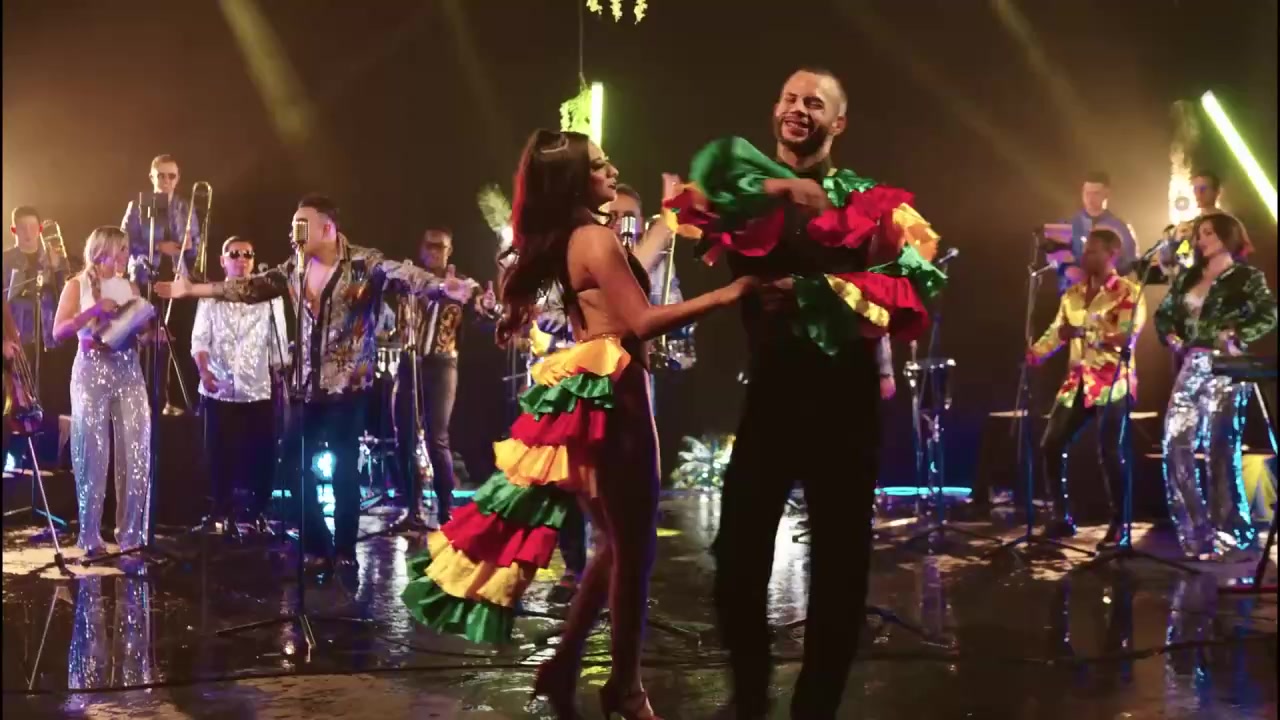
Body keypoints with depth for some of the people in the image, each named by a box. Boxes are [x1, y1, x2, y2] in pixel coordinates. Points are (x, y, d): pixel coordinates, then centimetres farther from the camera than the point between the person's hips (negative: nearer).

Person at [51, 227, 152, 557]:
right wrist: (94, 310, -16)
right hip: (91, 370, -3)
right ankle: (90, 536, 7)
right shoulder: (77, 286, 3)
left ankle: (131, 534, 5)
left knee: (136, 453, -3)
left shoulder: (130, 288, 14)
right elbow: (59, 332, -7)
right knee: (93, 455, -2)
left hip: (128, 370, 3)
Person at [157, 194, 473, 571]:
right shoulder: (295, 269, 8)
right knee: (293, 463, 6)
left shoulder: (366, 264, -10)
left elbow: (409, 277, -21)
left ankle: (344, 551, 15)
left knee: (343, 468, 1)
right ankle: (318, 546, 20)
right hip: (307, 385, 6)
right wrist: (191, 289, 13)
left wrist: (448, 287, -39)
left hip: (348, 385, -6)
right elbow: (249, 287, 14)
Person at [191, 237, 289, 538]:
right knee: (221, 456, 3)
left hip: (259, 391, 0)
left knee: (262, 456, 1)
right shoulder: (210, 297, 8)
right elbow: (200, 339, 1)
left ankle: (259, 514, 16)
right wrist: (204, 371, -16)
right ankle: (224, 516, 14)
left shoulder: (270, 296, 7)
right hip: (219, 391, 0)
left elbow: (278, 344, 6)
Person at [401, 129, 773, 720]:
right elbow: (641, 322, -20)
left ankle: (565, 665, 21)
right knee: (634, 545, 0)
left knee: (618, 541, 18)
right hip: (612, 396, -10)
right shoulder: (596, 236, -13)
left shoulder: (570, 240, 15)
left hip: (593, 394, 10)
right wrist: (726, 294, -18)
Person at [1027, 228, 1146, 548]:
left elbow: (1127, 336, -17)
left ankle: (1118, 525, 2)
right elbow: (1055, 332, 12)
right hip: (1077, 384, 7)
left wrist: (1083, 334, -29)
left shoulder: (1128, 293, -4)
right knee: (1050, 446, 2)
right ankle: (1061, 518, 14)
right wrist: (1033, 354, -8)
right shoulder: (1073, 294, 16)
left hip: (1112, 384, -6)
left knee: (1109, 453, -10)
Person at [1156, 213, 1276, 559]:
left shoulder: (1247, 277, -2)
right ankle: (1196, 529, 7)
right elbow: (1163, 314, 24)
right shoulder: (1188, 278, 16)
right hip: (1190, 369, 6)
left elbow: (1269, 314, -14)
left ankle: (1228, 531, 8)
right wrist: (1171, 337, 6)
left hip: (1224, 370, -6)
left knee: (1220, 449, -4)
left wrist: (1237, 338, -17)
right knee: (1176, 446, 0)